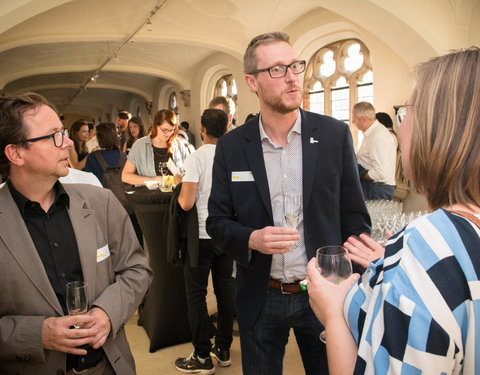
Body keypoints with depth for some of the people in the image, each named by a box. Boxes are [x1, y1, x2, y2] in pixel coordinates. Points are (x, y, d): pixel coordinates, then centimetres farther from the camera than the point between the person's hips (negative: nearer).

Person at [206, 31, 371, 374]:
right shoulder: (231, 146, -4)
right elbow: (217, 221, 1)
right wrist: (251, 239, -19)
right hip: (260, 298, 1)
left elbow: (355, 217, -1)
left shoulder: (335, 135, -6)